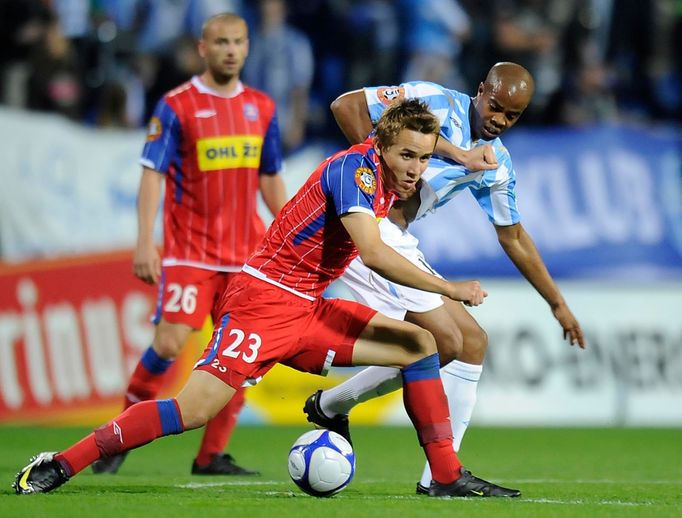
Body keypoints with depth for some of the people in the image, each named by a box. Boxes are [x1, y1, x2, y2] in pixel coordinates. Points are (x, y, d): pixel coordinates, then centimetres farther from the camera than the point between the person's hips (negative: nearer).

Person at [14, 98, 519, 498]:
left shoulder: (384, 173, 8)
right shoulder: (354, 167, -18)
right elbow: (372, 253, -30)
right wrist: (449, 289, -26)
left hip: (310, 310, 9)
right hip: (264, 300, -9)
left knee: (420, 344, 2)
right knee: (193, 410, -19)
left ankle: (448, 476, 4)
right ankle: (62, 463, -11)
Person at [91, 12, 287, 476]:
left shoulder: (261, 108, 10)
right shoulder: (176, 106, -5)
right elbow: (152, 174, -8)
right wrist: (145, 242, -16)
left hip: (246, 254, 5)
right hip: (189, 251, -5)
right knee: (170, 343, -13)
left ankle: (212, 456, 7)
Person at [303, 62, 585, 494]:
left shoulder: (496, 164, 13)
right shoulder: (437, 102, -8)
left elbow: (513, 237, 25)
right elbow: (346, 105, -12)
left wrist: (558, 304, 25)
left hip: (399, 242, 9)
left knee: (474, 342, 5)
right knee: (443, 343, -13)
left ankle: (440, 474, 8)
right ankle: (331, 405, 2)